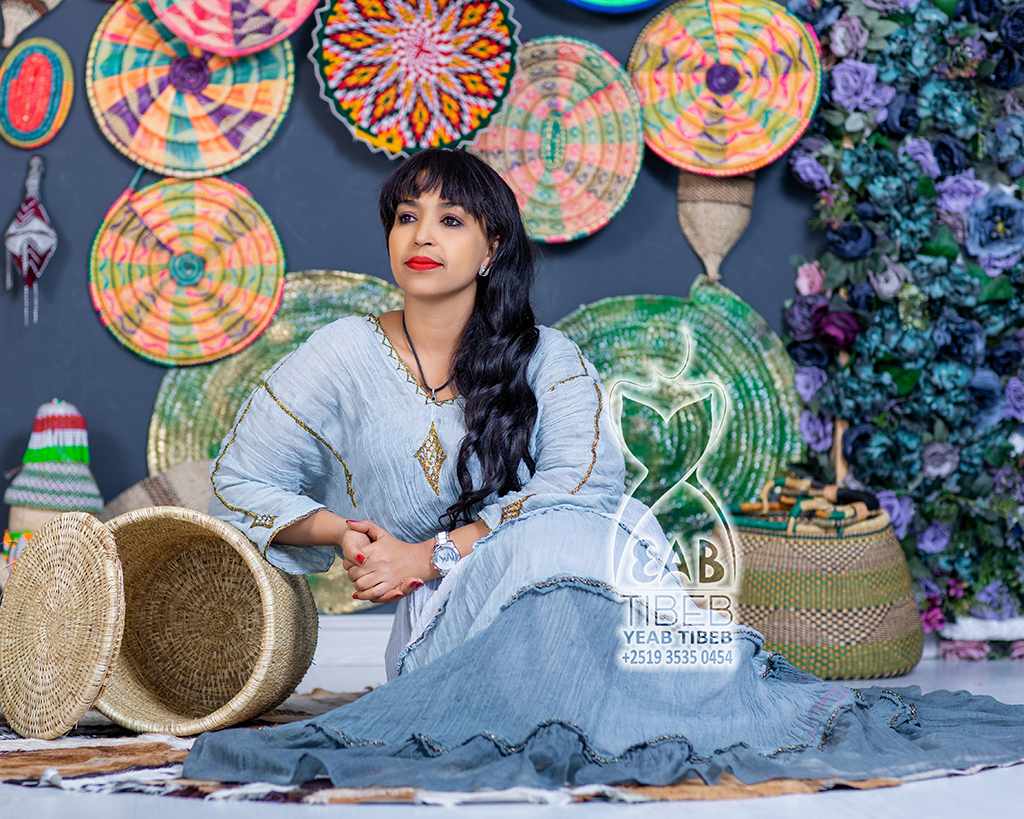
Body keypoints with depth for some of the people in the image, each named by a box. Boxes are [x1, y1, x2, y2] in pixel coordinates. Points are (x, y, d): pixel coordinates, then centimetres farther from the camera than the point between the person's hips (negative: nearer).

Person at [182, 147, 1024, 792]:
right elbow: (238, 482, 7)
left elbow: (581, 484, -12)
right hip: (443, 619, -1)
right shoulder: (346, 356, 5)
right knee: (556, 546, -34)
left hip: (573, 582, 1)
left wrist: (431, 554, -20)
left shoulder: (546, 358, 5)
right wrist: (343, 530, -11)